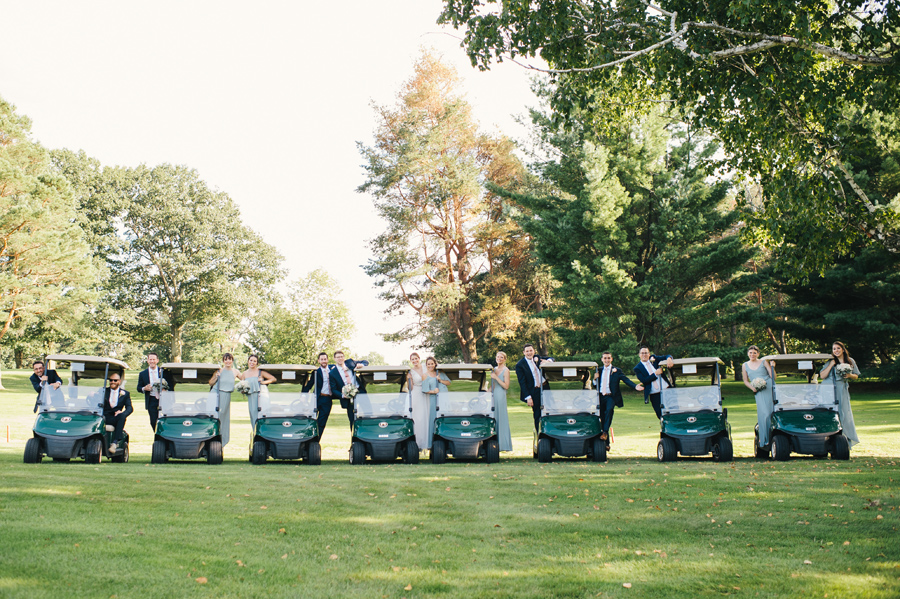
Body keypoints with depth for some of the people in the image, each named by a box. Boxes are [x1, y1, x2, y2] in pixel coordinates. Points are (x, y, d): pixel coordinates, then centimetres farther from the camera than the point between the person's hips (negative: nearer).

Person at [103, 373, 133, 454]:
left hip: (115, 418, 0)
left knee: (122, 416, -35)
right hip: (103, 418, 0)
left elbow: (130, 408, 2)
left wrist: (122, 413, -22)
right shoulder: (104, 391, 18)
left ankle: (115, 442, -41)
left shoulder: (125, 394, 16)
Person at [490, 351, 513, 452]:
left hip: (500, 396, -6)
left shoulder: (506, 370, -4)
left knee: (501, 418, -5)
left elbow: (506, 386, -11)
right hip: (492, 396, 6)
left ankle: (503, 445, -1)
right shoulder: (494, 369, 16)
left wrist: (496, 377, -14)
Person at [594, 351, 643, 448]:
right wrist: (594, 378, -6)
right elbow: (594, 384, 16)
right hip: (601, 396, 3)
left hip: (611, 396, -3)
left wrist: (635, 386, -20)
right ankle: (606, 444, 11)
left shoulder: (617, 371, 8)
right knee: (602, 419, 1)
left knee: (609, 409, -34)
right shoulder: (599, 370, 17)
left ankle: (605, 432, -34)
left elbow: (626, 380, -3)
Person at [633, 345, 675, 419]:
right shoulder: (637, 368, 1)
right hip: (654, 395, -2)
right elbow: (644, 380, -11)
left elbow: (667, 356, 3)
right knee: (661, 415, -1)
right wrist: (655, 373, -18)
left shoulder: (654, 359, 9)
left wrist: (669, 359, -22)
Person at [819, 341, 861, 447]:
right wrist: (831, 365, -12)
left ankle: (846, 441, 12)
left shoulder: (851, 361, 9)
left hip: (843, 391, 2)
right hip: (831, 391, -2)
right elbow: (822, 376, -7)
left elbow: (856, 376, 15)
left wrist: (849, 375, -7)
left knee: (845, 414, 0)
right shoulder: (830, 362, 2)